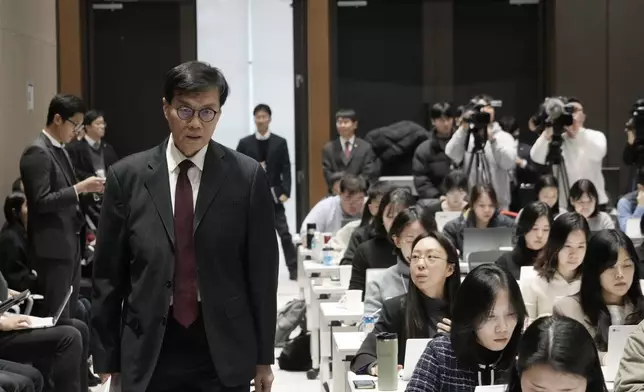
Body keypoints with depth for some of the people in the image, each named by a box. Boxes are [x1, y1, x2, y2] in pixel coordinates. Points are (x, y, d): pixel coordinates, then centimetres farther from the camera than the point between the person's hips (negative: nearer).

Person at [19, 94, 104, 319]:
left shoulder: (60, 150, 14)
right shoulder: (37, 152, -15)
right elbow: (41, 202, -21)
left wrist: (86, 190, 4)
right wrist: (80, 188, -21)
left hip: (70, 243, 9)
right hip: (52, 246, -9)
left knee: (69, 315, 13)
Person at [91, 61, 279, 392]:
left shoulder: (247, 176, -2)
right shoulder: (127, 175, 1)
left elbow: (262, 271, 1)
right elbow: (108, 274, 3)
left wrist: (263, 356, 2)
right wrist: (107, 359, 2)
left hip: (225, 350, -1)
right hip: (149, 350, 1)